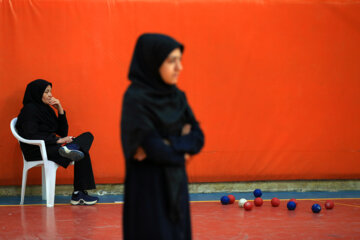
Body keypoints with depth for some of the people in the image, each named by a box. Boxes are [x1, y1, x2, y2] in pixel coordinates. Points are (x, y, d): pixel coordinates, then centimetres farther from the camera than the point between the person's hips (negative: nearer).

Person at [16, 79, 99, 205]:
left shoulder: (46, 108, 17)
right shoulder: (29, 109, -8)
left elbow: (63, 131, 14)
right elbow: (32, 136, -19)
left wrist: (60, 110, 3)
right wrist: (58, 140, -19)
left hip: (50, 146, 9)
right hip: (37, 151, -9)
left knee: (87, 136, -7)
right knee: (82, 154, -22)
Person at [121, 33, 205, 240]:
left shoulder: (177, 96, 6)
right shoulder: (136, 99, -15)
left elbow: (198, 138, 1)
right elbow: (152, 147, -21)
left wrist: (169, 146, -15)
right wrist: (183, 147, -6)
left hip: (175, 185, 7)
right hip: (148, 187, -7)